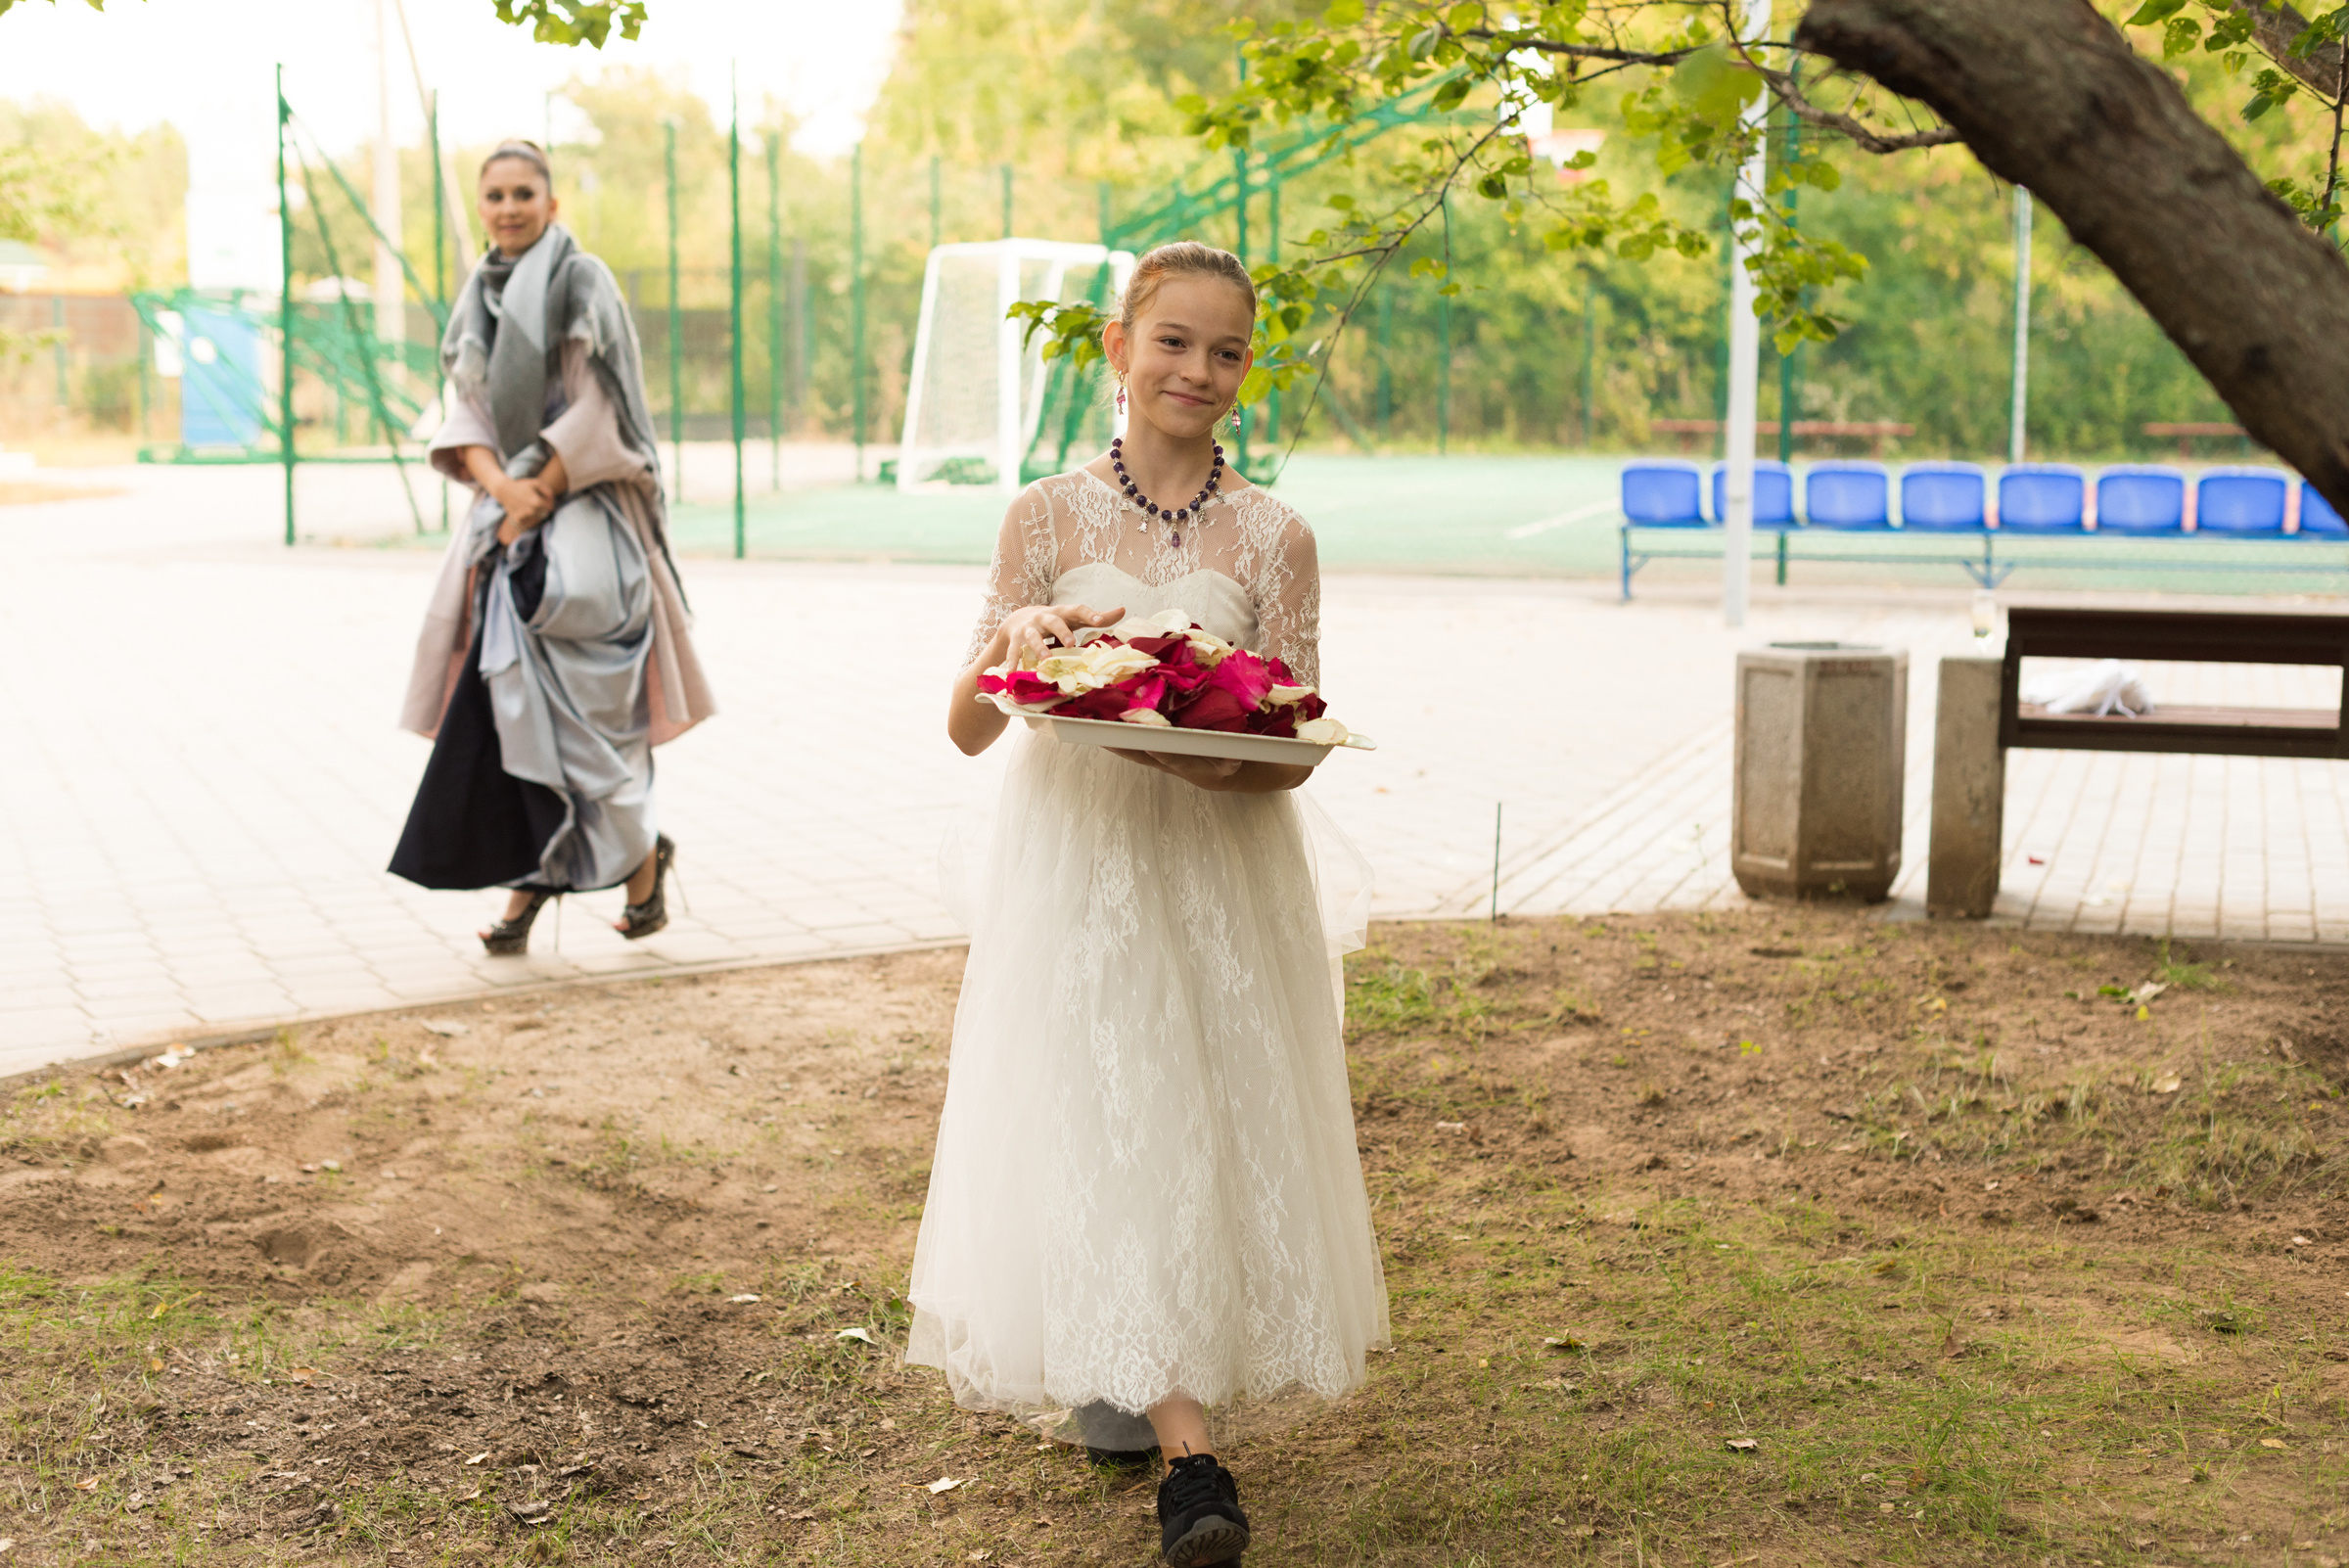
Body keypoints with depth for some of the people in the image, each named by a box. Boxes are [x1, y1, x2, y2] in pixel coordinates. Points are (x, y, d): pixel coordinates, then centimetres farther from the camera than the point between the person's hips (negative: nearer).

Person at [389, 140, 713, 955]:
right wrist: (502, 488, -11)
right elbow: (465, 414, 8)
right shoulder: (480, 296, 13)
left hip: (580, 513, -6)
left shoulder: (581, 281, -5)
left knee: (573, 700, -9)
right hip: (509, 511, 6)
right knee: (502, 699, 0)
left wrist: (536, 499, -13)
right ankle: (525, 883, 5)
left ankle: (642, 854, 9)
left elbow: (595, 412, -11)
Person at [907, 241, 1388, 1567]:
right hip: (1075, 860, -1)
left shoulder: (1274, 538, 0)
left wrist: (1207, 759, -25)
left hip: (1222, 868, 1)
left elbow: (1294, 753, -4)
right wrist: (1010, 647, -21)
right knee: (1107, 1129, -7)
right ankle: (1189, 1450, -6)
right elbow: (968, 729, 0)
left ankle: (1140, 1381, 30)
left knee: (1211, 1126, 6)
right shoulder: (1050, 517, 1)